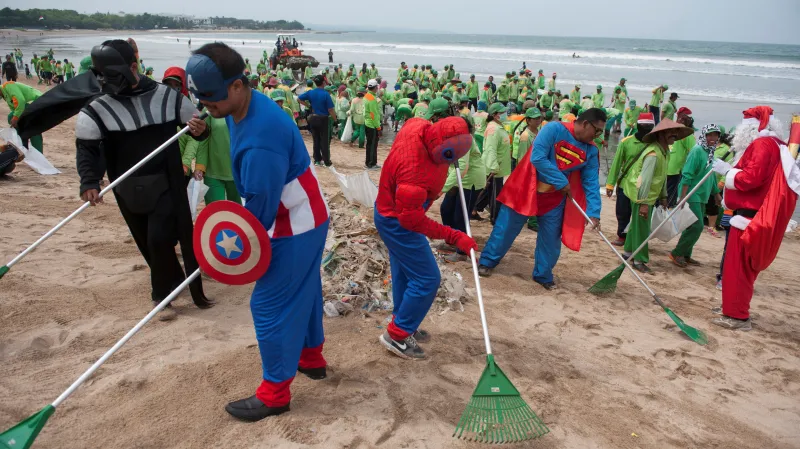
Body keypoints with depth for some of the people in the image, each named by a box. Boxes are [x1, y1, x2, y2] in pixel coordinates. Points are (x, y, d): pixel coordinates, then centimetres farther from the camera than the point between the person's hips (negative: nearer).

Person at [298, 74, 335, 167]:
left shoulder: (310, 93, -1)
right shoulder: (325, 94, -15)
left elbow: (299, 99, 7)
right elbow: (330, 110, -17)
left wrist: (308, 105, 11)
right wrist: (335, 118, -4)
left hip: (313, 118, 5)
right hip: (323, 119, -4)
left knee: (316, 140, 14)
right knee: (324, 141, 2)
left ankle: (317, 160, 19)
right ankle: (327, 161, 5)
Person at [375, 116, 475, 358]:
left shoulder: (419, 125, -16)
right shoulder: (415, 171, -40)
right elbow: (412, 220, -30)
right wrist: (454, 237, -26)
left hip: (392, 210, 10)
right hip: (397, 223, -10)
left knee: (404, 273, 21)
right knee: (427, 279, -2)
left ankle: (403, 323, 38)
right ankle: (396, 335, 11)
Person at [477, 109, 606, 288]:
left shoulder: (591, 151, -3)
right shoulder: (554, 129, -19)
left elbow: (591, 183, -2)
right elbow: (537, 158, -27)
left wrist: (594, 213, -11)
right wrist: (561, 182, -23)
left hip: (555, 197, 5)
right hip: (527, 189, -5)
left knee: (551, 238, 8)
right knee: (506, 228, 4)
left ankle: (543, 274, 26)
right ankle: (487, 262, 20)